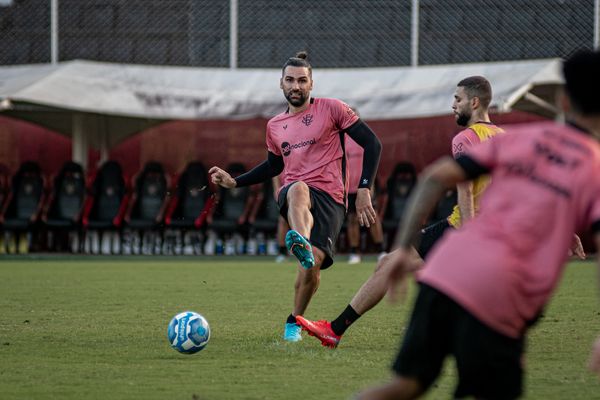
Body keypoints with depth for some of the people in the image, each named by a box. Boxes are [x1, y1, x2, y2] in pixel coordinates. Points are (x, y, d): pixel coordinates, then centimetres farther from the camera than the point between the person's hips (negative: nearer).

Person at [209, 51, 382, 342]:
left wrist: (364, 190, -5)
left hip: (330, 198, -2)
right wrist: (234, 182, 23)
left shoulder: (332, 109, 4)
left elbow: (372, 144, 3)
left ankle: (294, 322, 3)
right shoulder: (275, 126, 18)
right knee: (299, 189, -39)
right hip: (291, 196, 2)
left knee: (313, 264, -23)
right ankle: (302, 245, -71)